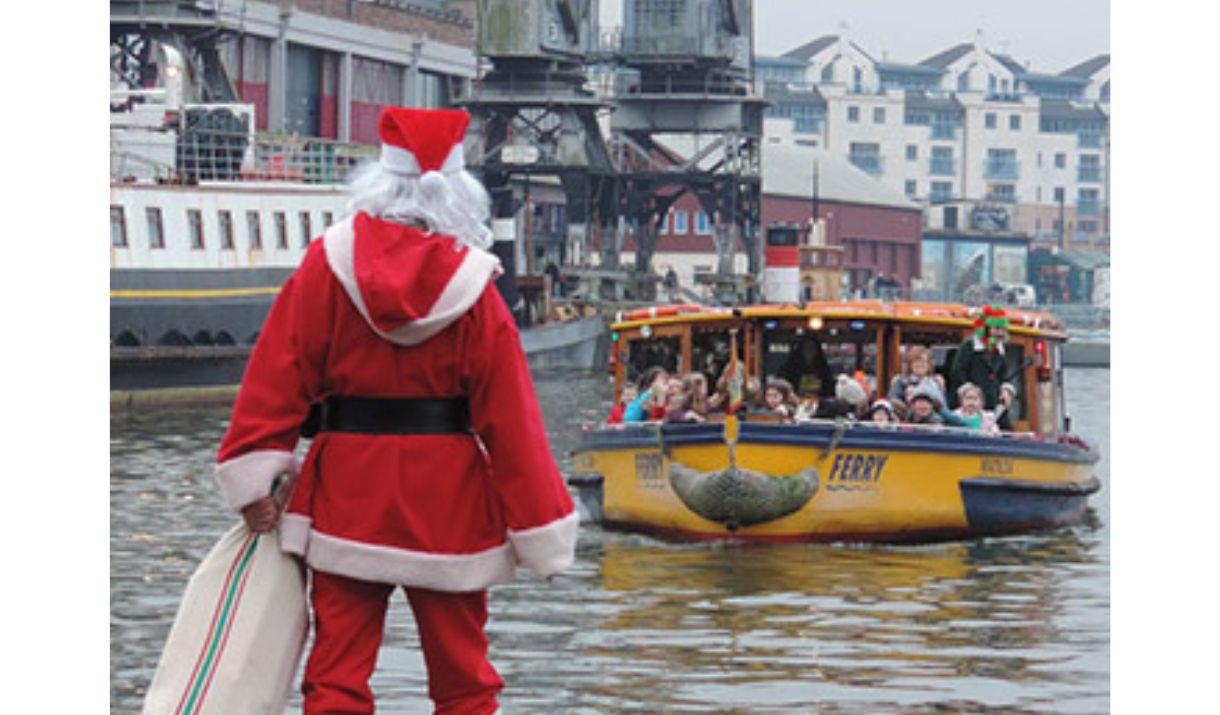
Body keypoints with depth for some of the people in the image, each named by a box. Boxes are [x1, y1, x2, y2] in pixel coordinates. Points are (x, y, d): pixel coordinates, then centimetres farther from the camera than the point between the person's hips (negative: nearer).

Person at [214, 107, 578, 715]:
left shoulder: (328, 265, -3)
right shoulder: (472, 288, -6)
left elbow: (279, 374, -6)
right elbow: (508, 414, -4)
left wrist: (254, 480, -4)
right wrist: (541, 530, 1)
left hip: (347, 493, 0)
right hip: (448, 504, 0)